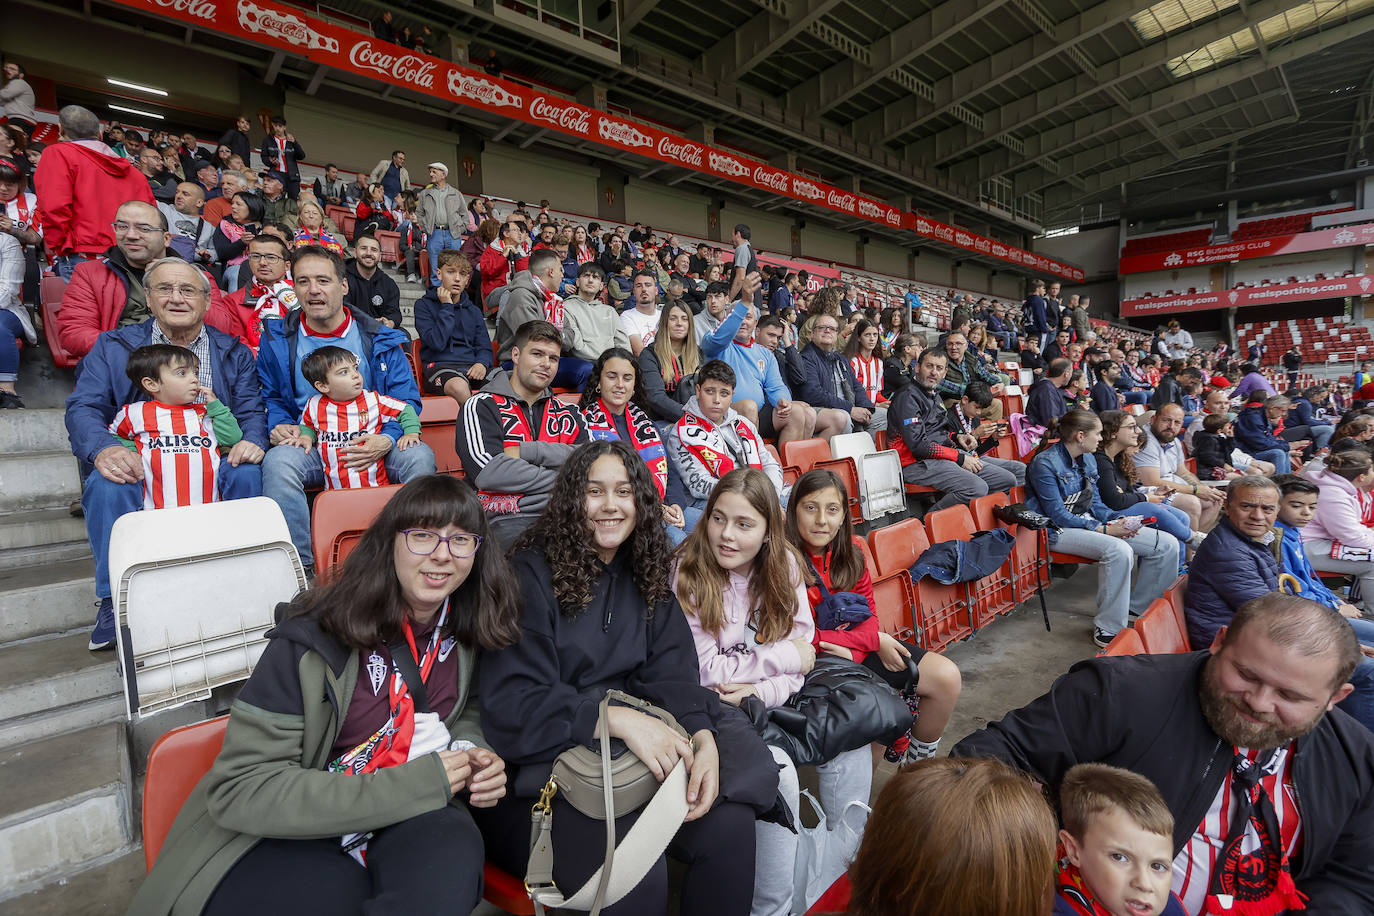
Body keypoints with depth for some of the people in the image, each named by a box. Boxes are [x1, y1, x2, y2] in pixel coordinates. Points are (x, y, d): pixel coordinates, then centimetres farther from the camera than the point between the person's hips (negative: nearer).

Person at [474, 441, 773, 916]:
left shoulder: (645, 578, 7)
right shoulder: (531, 574, -10)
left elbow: (671, 676, 0)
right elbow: (509, 703, -17)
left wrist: (704, 738, -20)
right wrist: (616, 718, -28)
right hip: (540, 766, -5)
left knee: (730, 823, -16)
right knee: (635, 874, -27)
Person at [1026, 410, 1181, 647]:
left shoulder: (1088, 461, 11)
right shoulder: (1044, 463, -16)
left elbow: (1095, 503, 15)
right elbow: (1057, 514, -18)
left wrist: (1116, 520, -6)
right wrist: (1103, 529, -21)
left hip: (1089, 522, 9)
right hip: (1060, 530, -9)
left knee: (1167, 544, -2)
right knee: (1119, 550, -35)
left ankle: (1137, 606, 16)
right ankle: (1108, 630, -24)